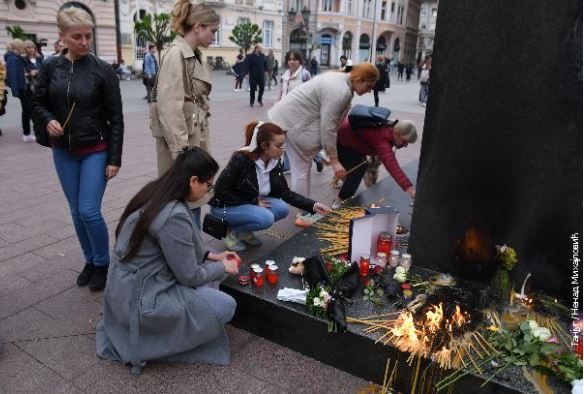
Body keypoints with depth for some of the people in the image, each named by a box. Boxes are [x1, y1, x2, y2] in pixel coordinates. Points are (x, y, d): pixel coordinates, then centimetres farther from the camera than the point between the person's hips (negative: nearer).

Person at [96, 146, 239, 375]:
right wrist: (222, 267, -1)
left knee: (206, 271, 16)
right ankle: (147, 341, 3)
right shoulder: (175, 216, -29)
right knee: (226, 306, -4)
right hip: (140, 300, -9)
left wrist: (211, 256, 9)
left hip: (127, 286, 9)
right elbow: (190, 277, -17)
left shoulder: (156, 194, -1)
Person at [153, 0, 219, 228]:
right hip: (181, 137, -9)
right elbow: (170, 107, -21)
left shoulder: (194, 55, 13)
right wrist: (181, 151, -23)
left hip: (196, 135, 9)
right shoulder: (176, 54, -15)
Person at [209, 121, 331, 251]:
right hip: (225, 207, -7)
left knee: (282, 208, -16)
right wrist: (253, 202, -22)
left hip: (252, 204, 7)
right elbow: (221, 191, -23)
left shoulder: (275, 163, -7)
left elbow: (285, 193, -2)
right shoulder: (241, 159, -27)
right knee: (266, 218, -29)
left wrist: (313, 205, -12)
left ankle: (244, 231, 2)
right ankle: (233, 232, -4)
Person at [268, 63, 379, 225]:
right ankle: (304, 215, 3)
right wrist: (334, 160, -19)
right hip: (293, 121, -11)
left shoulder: (341, 79, 8)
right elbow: (327, 127, -25)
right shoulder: (340, 91, -24)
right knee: (301, 169, -5)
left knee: (302, 166, 13)